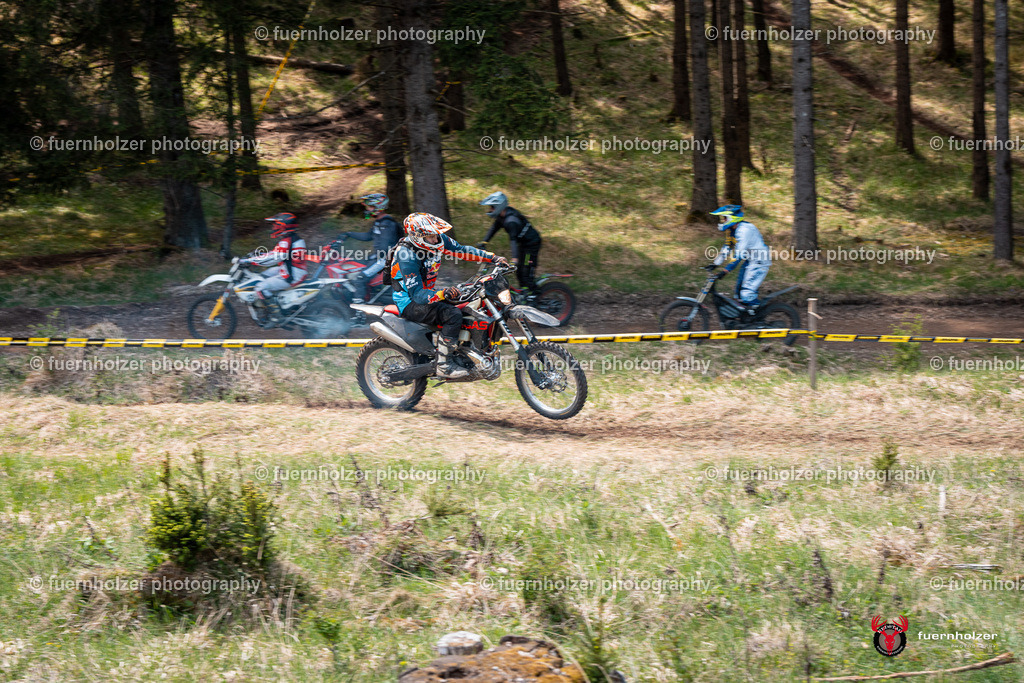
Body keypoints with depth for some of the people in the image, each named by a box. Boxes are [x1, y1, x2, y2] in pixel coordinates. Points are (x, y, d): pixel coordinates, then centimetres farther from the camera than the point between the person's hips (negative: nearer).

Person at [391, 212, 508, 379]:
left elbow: (461, 250, 9)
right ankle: (443, 365, -24)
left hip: (428, 293, 9)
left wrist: (493, 258, 1)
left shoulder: (438, 240, -5)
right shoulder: (407, 256, -28)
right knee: (453, 315, -28)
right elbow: (416, 293, -31)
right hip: (409, 302, -9)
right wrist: (442, 294, -48)